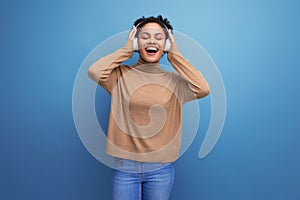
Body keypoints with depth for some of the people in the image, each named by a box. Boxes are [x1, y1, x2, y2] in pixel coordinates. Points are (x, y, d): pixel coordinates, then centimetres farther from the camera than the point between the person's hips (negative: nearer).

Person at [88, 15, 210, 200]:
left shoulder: (174, 80, -1)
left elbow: (203, 89, -17)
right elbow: (94, 72, -20)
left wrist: (175, 55, -8)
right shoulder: (122, 74, -3)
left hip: (161, 169, 1)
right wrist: (127, 50, -8)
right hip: (125, 166, -1)